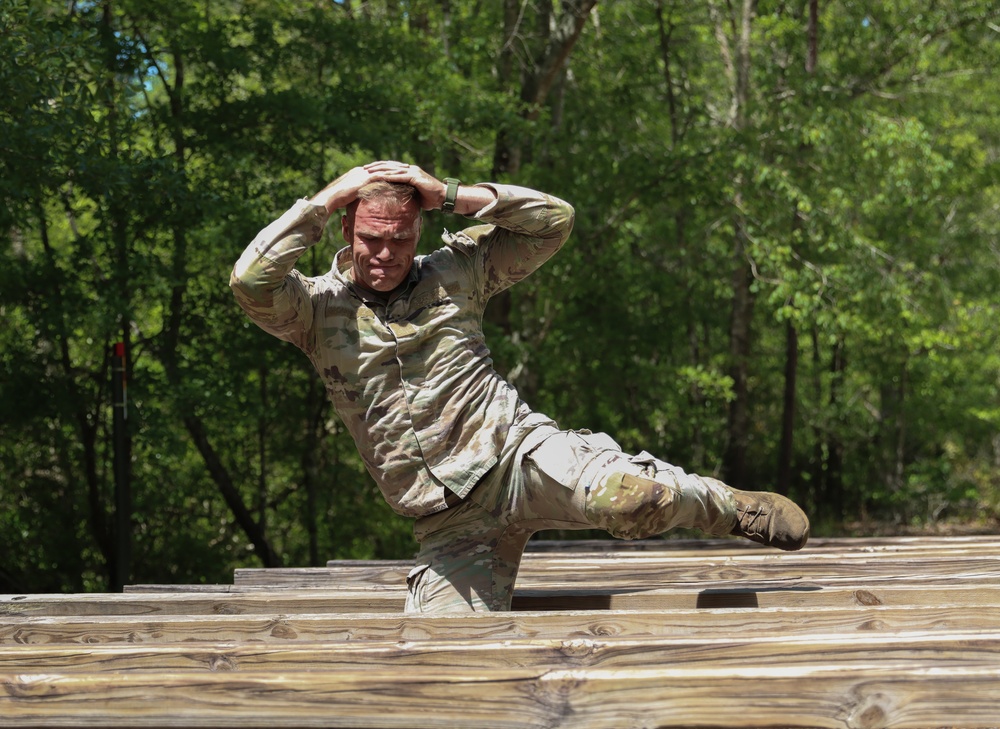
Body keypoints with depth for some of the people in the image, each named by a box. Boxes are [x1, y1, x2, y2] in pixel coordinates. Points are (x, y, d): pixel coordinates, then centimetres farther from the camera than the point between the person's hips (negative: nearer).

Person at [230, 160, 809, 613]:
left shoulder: (453, 273, 9)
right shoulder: (320, 307, 5)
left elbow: (554, 220, 5)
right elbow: (251, 281, -16)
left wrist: (449, 194, -2)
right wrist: (327, 198, -10)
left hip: (519, 451, -1)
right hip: (452, 521, 2)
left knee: (624, 498, -34)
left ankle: (733, 508, -5)